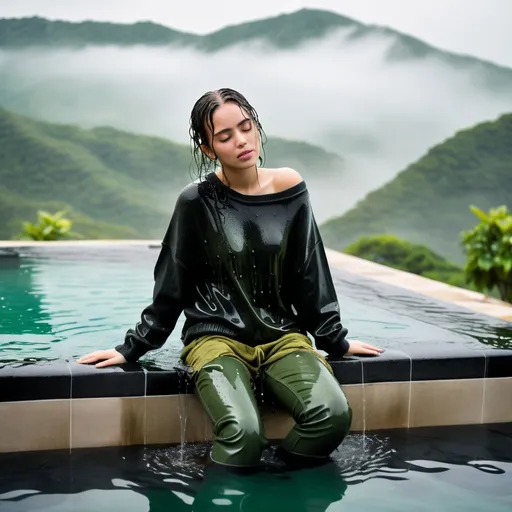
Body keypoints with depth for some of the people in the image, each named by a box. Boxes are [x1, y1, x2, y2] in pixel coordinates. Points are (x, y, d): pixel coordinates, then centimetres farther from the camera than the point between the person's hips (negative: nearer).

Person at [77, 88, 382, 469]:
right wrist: (133, 348, 4)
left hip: (284, 335, 3)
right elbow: (171, 285, 3)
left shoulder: (289, 188, 2)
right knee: (244, 433, -30)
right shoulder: (198, 202, -5)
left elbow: (310, 275, 10)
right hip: (217, 338, -3)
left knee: (334, 414, -23)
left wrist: (335, 340, 14)